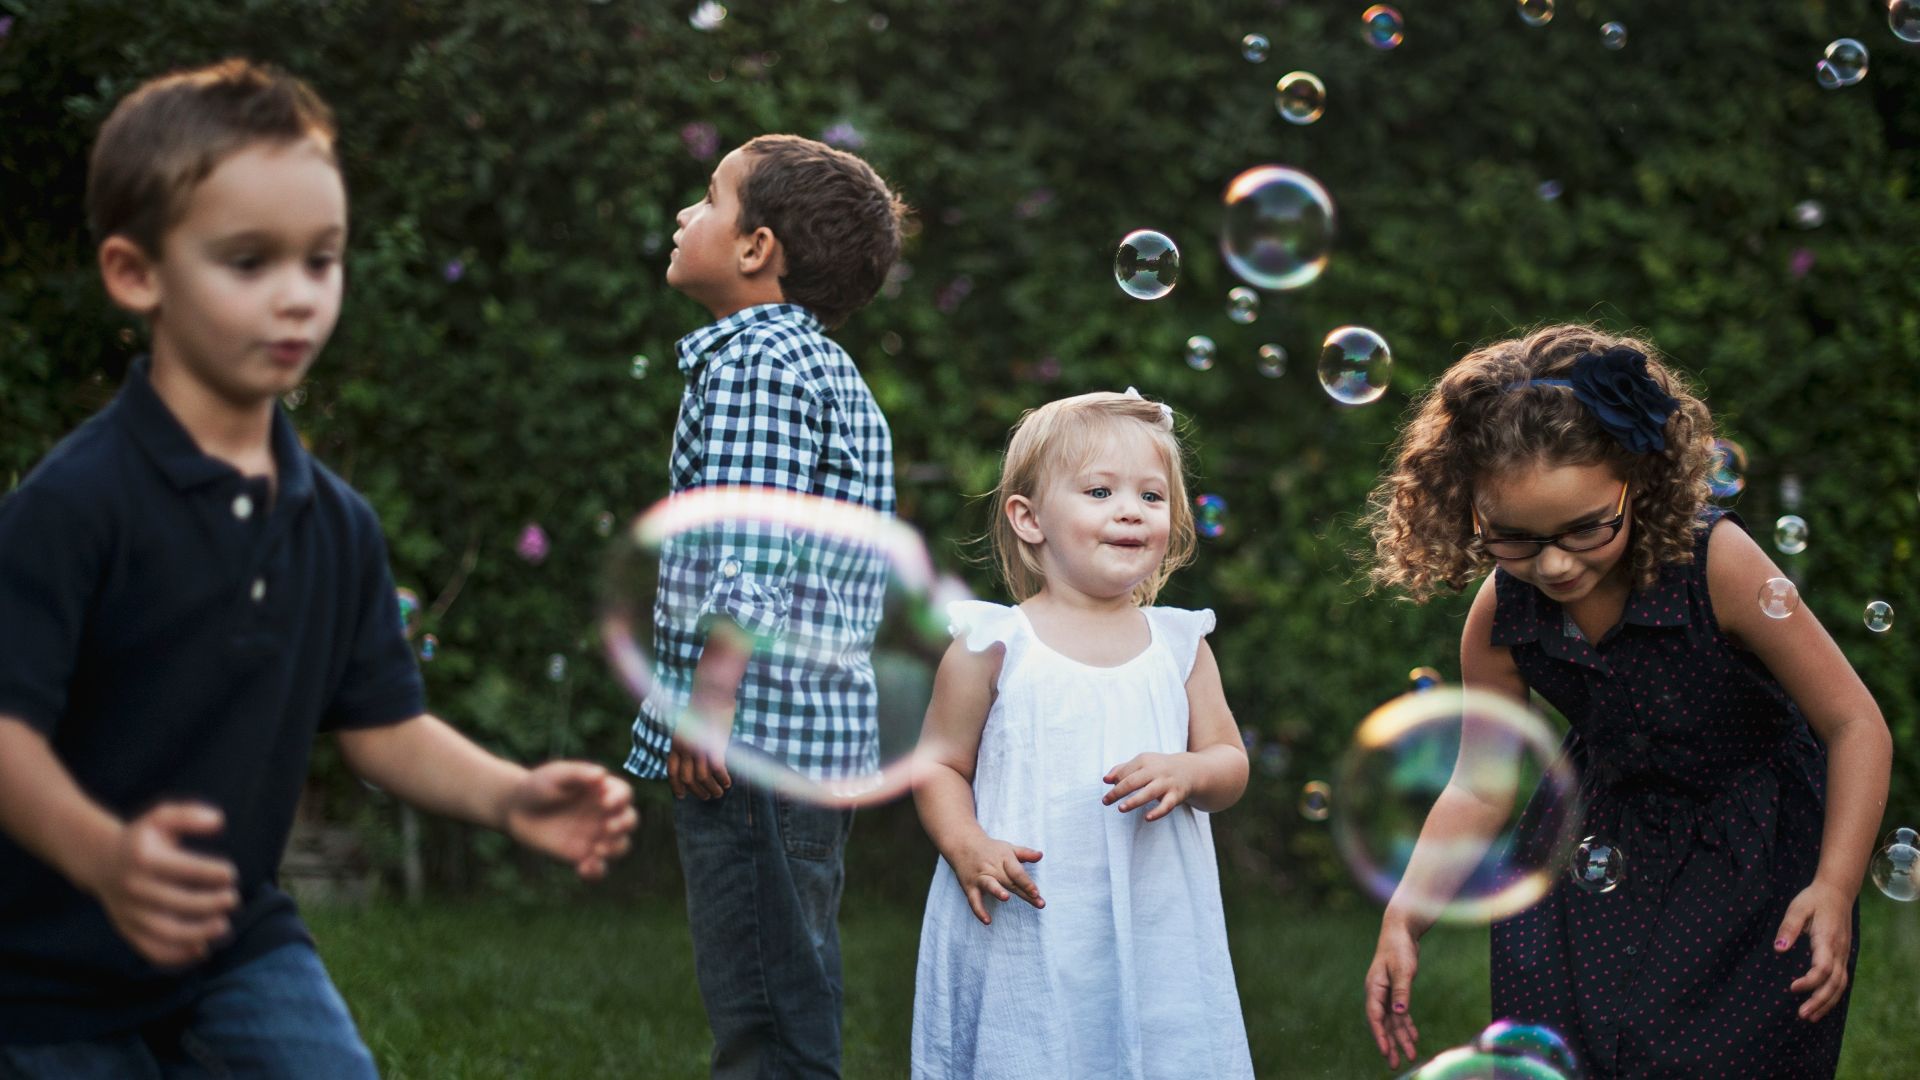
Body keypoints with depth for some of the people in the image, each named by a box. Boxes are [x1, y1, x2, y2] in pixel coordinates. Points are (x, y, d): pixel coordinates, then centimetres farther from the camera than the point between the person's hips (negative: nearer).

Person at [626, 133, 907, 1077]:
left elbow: (751, 553, -19)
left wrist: (709, 702, -18)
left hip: (758, 730, -10)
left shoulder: (754, 359, -10)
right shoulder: (832, 372, 20)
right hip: (825, 736, 10)